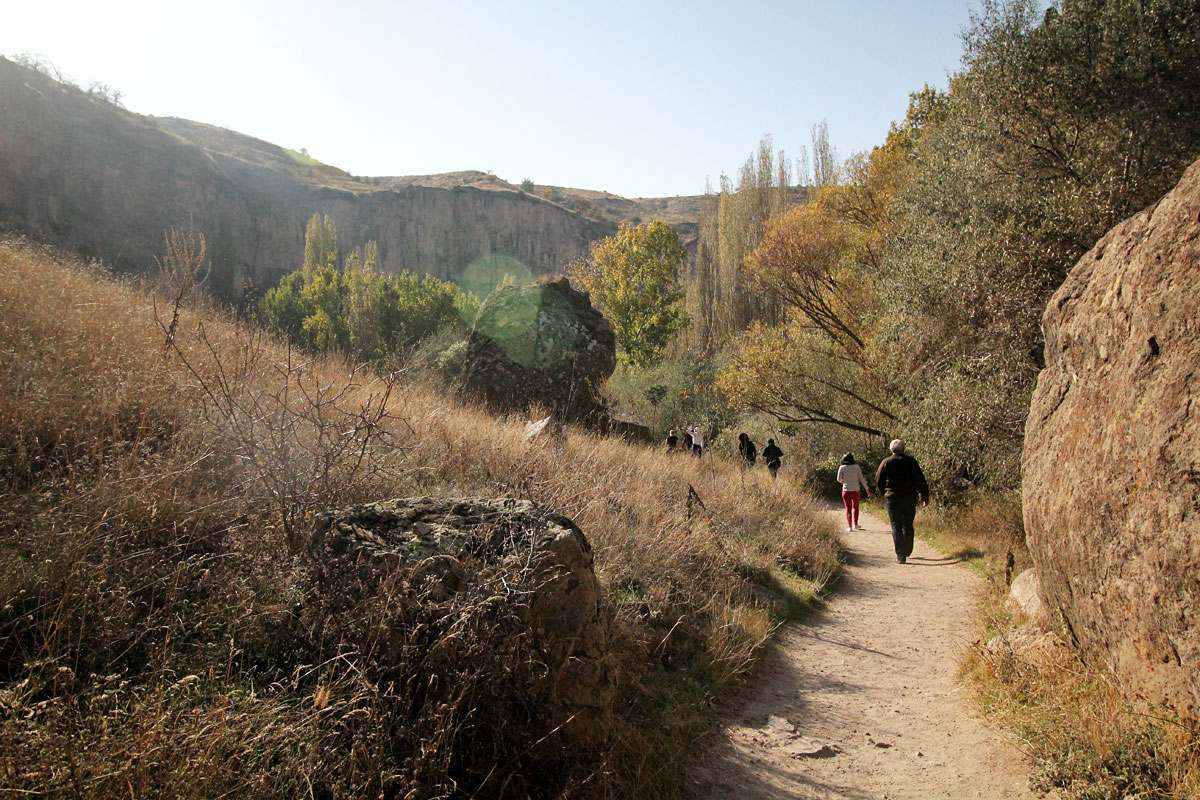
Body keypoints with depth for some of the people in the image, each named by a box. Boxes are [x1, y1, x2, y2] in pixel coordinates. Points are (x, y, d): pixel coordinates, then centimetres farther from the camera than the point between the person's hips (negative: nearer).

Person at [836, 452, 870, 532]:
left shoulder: (842, 468, -5)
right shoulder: (857, 467, -3)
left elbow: (839, 479, -2)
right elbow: (861, 479, -5)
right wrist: (867, 489, 1)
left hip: (846, 491, -1)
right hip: (856, 490, 1)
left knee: (848, 508, 7)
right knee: (855, 507, 21)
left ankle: (849, 526, 2)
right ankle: (855, 524, 23)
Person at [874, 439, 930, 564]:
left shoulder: (886, 463, -1)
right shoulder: (911, 461, 0)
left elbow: (878, 482, 4)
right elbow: (920, 480, -2)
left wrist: (885, 494, 21)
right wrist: (925, 497, 4)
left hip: (892, 499, -1)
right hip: (910, 498, 2)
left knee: (896, 526, -1)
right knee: (908, 525, 15)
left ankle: (900, 555, -10)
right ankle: (907, 552, 25)